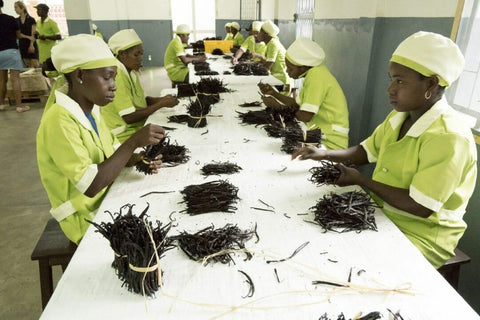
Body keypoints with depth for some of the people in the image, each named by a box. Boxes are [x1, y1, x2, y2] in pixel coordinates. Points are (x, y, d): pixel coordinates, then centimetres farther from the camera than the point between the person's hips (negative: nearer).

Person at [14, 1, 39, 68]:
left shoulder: (31, 20, 0)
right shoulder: (16, 21, 10)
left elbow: (33, 34, -5)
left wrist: (31, 45, -15)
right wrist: (27, 37, -12)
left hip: (31, 45, -3)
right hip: (22, 45, 3)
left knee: (34, 65, -11)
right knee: (27, 66, 0)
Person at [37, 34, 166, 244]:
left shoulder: (92, 111, 2)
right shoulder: (59, 121, -24)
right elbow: (90, 185, -30)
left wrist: (139, 159, -10)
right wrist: (134, 142, -31)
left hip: (109, 200, 7)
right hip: (87, 220, -7)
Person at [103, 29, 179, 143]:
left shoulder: (132, 72, 8)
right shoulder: (117, 77, -20)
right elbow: (129, 118, -23)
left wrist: (162, 100, -6)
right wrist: (161, 104, -19)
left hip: (138, 128, 8)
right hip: (125, 136, -8)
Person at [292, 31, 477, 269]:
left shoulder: (448, 138, -25)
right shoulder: (399, 116, 0)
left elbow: (420, 207, -25)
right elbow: (367, 151, 12)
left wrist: (362, 181, -18)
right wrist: (325, 154, -4)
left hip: (420, 236, -7)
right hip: (381, 215, 7)